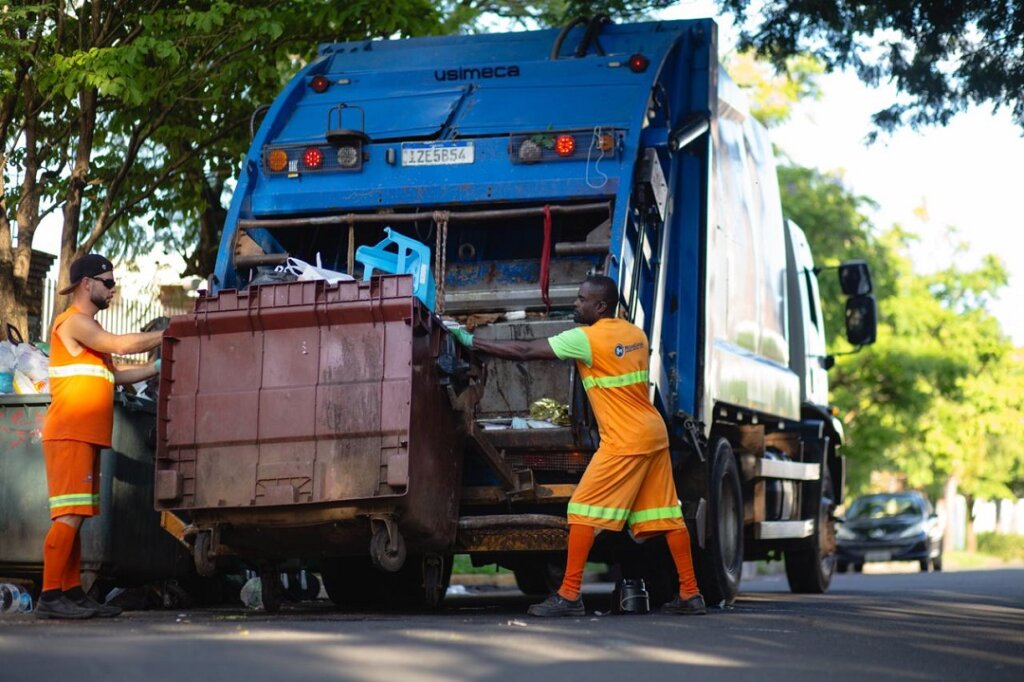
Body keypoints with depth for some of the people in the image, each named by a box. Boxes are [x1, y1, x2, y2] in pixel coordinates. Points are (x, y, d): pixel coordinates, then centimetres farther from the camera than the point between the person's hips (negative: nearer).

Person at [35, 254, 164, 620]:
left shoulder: (87, 327, 24)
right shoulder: (73, 322, -7)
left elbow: (115, 374, 20)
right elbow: (122, 345, -17)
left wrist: (161, 365, 13)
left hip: (86, 437, 10)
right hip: (70, 434, -10)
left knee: (75, 517, 8)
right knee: (69, 515, -14)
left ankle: (72, 593, 9)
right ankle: (50, 597, -16)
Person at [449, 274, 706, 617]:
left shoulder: (586, 338, -11)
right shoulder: (635, 333, 12)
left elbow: (525, 351, -9)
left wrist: (473, 342, -2)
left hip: (624, 441, -8)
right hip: (654, 434, 8)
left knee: (583, 511, -4)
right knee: (667, 514, 10)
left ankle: (569, 595, -5)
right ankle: (690, 594, 11)